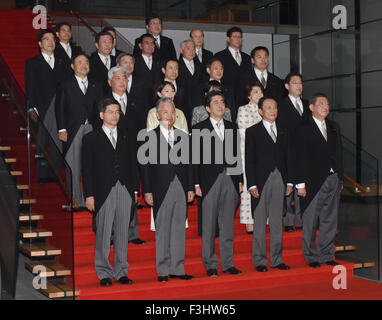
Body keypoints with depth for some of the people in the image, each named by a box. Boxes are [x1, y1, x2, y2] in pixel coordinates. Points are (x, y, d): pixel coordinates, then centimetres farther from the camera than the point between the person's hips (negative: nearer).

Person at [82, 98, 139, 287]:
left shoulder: (126, 139, 15)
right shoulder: (91, 139, 5)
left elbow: (133, 166, 16)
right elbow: (87, 169, 0)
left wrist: (135, 190, 8)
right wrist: (89, 195, -7)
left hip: (125, 192, 3)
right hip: (104, 192, -3)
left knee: (122, 233, 6)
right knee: (103, 234, -1)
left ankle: (121, 272, 13)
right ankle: (104, 273, 8)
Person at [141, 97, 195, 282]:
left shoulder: (183, 136, 12)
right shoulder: (150, 137, 0)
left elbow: (188, 164, 14)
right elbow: (145, 166, -2)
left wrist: (190, 188, 8)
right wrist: (147, 191, -8)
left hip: (181, 189, 4)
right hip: (161, 190, -4)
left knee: (179, 229, 7)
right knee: (162, 230, 0)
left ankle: (177, 269, 14)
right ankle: (163, 270, 8)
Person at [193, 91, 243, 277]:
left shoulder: (232, 128, 14)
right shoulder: (199, 129, 1)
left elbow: (236, 155, 15)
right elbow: (195, 159, -2)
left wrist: (240, 180, 9)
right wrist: (196, 184, -9)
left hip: (230, 180, 4)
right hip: (210, 180, -3)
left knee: (228, 224, 7)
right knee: (209, 225, 1)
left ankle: (228, 263, 15)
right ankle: (210, 265, 9)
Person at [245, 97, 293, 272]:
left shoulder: (282, 131, 14)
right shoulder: (252, 132, 1)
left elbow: (287, 157, 15)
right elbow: (249, 160, -4)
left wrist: (289, 181, 7)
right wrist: (251, 184, -11)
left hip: (279, 180, 4)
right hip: (261, 180, -4)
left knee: (277, 221, 8)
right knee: (260, 222, 0)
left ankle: (276, 259, 16)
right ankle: (259, 260, 7)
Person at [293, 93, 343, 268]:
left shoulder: (334, 127, 15)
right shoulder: (303, 129, -3)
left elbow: (339, 153, 18)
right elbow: (299, 158, -7)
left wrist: (340, 178, 12)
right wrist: (300, 183, -12)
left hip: (333, 180, 5)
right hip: (314, 181, -5)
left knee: (330, 220, 10)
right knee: (310, 221, 3)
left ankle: (326, 255, 20)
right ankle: (311, 256, 14)